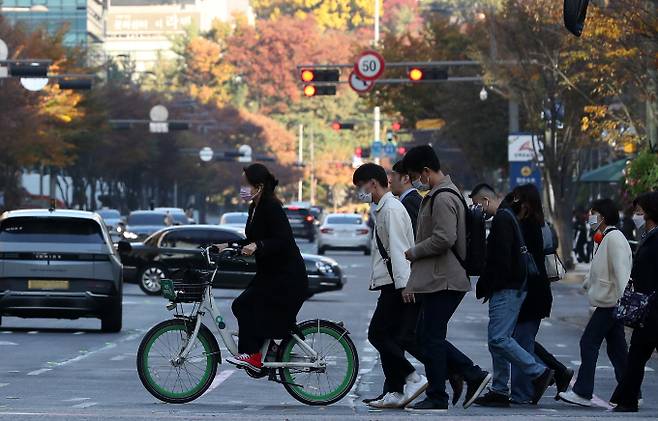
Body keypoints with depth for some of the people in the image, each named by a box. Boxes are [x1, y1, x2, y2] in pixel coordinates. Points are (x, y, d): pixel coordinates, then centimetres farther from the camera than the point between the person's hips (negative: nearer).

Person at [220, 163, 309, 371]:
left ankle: (252, 354, -14)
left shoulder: (272, 207, -17)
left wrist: (257, 247, -39)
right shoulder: (255, 208, 11)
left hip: (287, 276, -10)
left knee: (244, 305, -17)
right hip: (270, 272, 10)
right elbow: (253, 240, 22)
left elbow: (282, 241, -27)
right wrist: (228, 245, 13)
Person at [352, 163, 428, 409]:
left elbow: (398, 249, -19)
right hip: (392, 285, 10)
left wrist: (403, 284, -24)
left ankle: (413, 378, -12)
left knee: (378, 335, -11)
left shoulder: (391, 209, -11)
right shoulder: (382, 209, 19)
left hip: (397, 284, -10)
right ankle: (395, 393, 10)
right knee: (388, 337, 9)